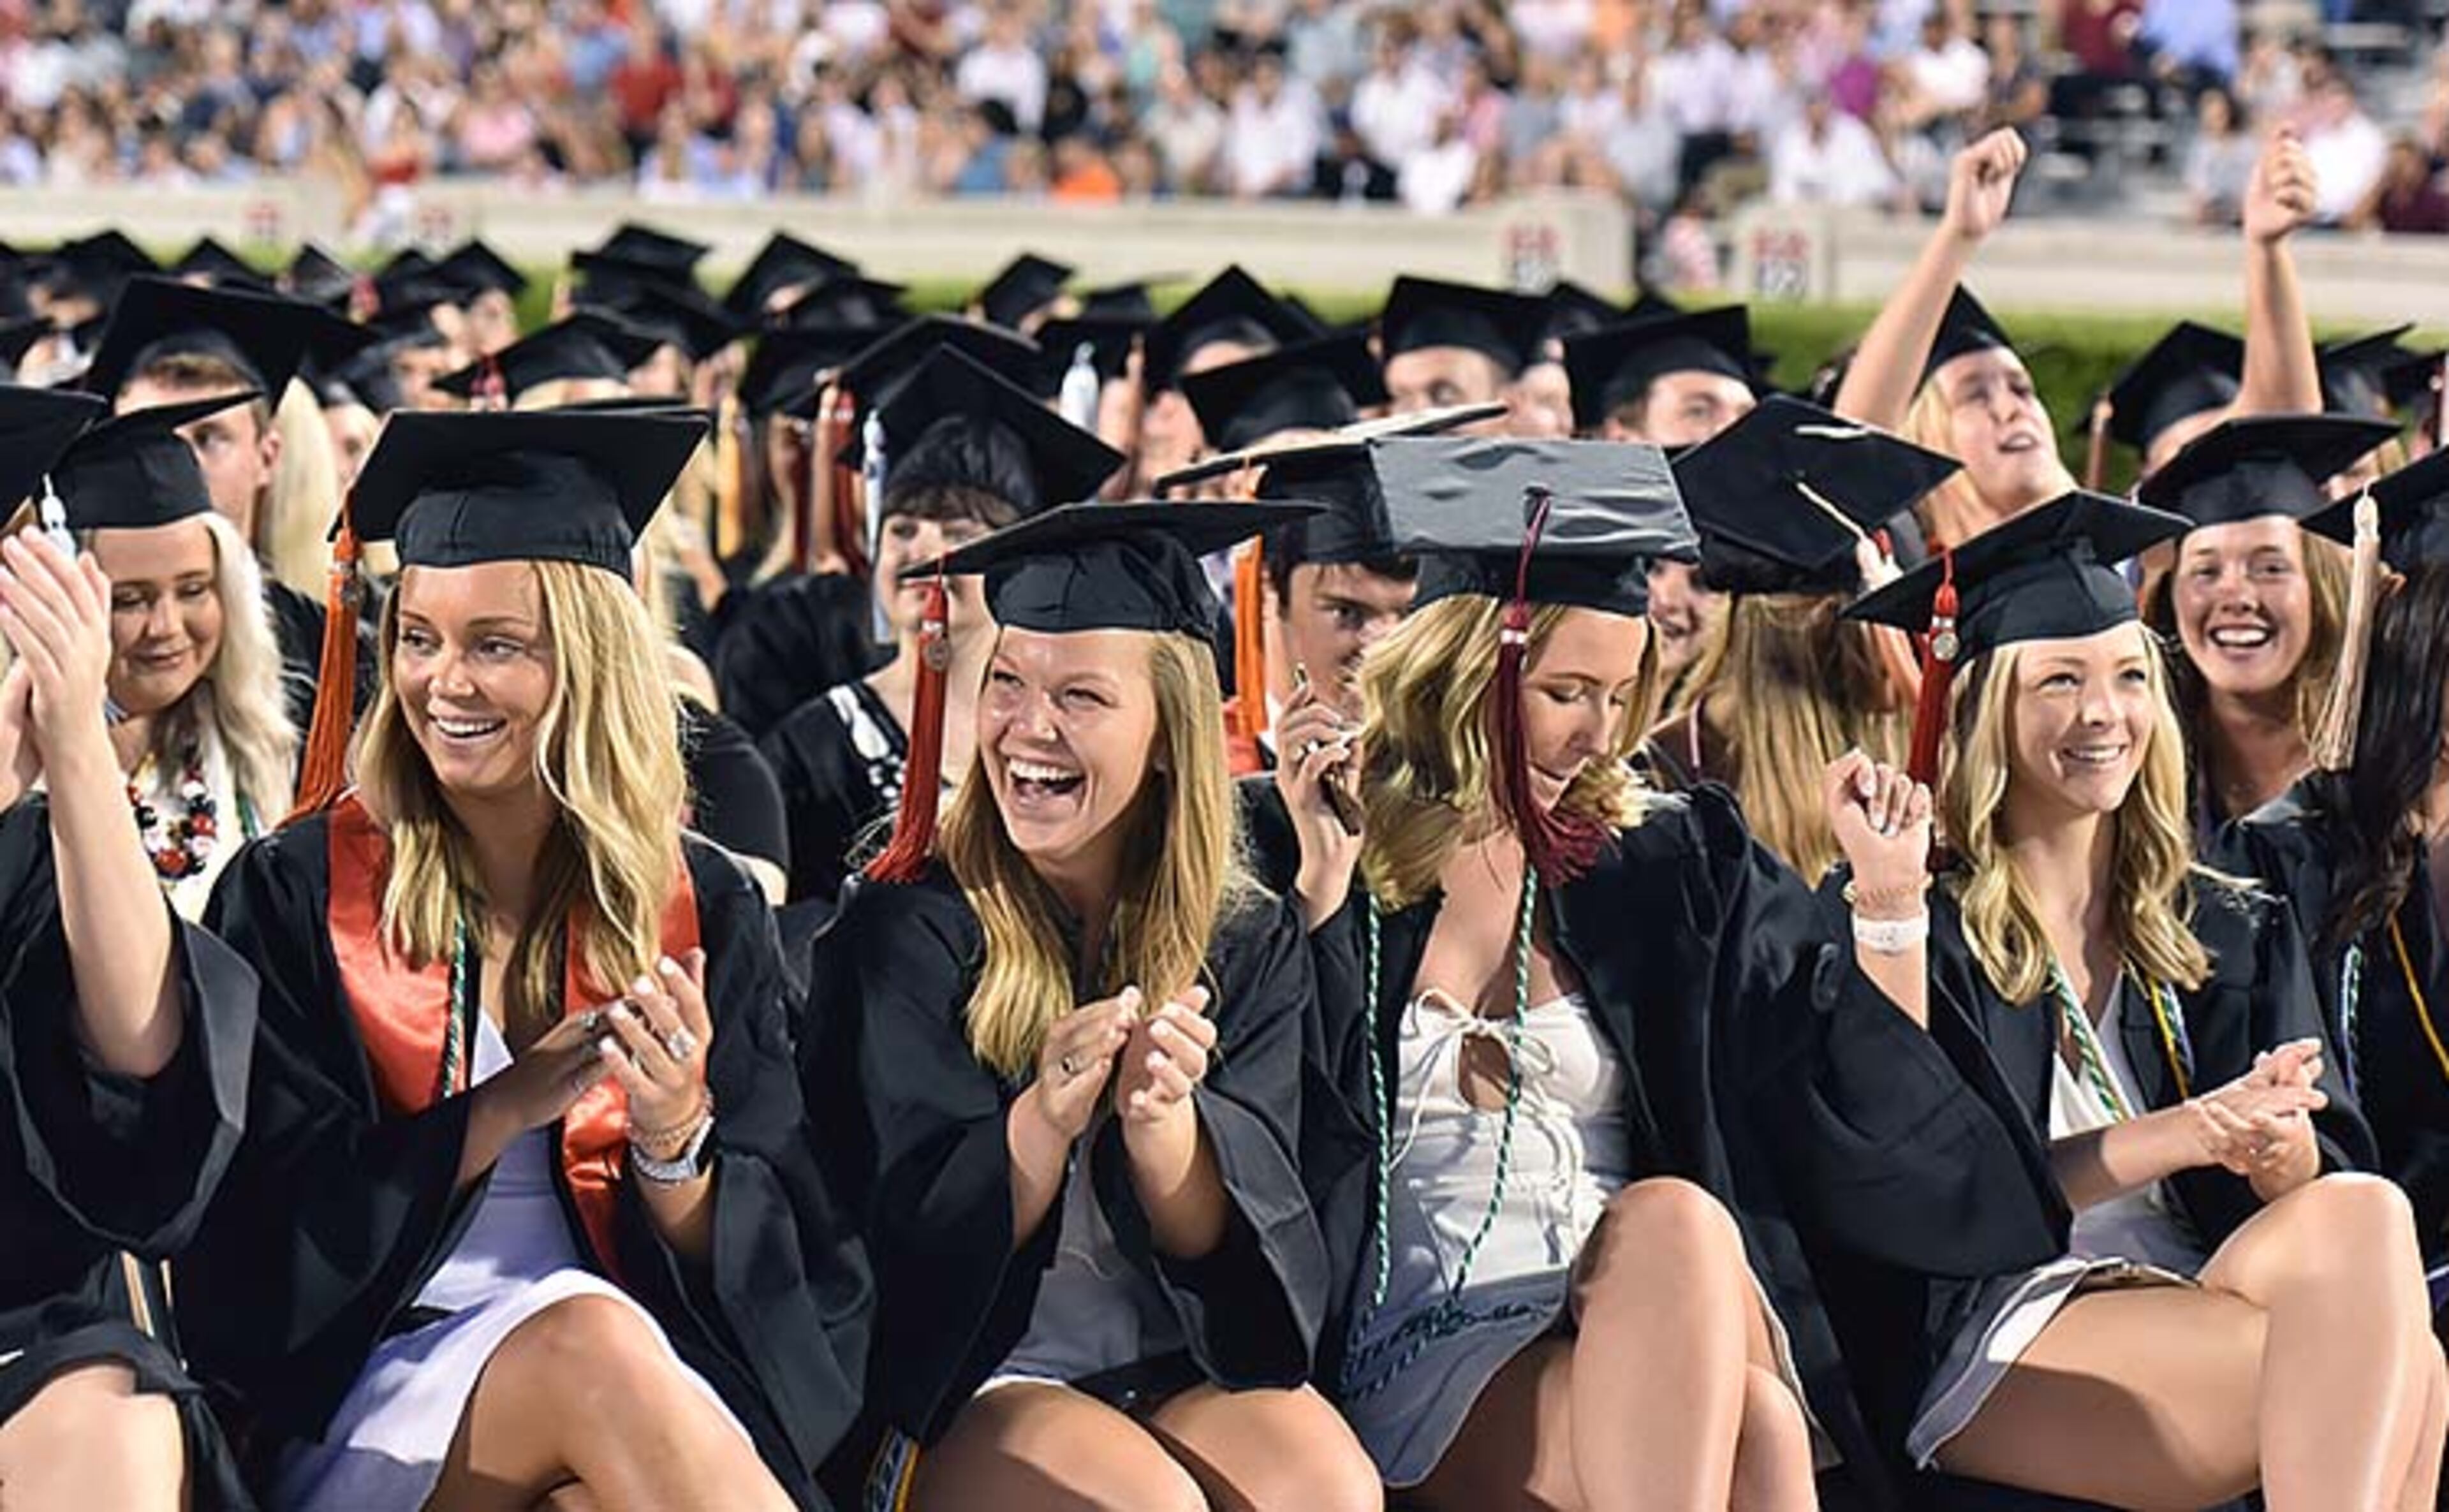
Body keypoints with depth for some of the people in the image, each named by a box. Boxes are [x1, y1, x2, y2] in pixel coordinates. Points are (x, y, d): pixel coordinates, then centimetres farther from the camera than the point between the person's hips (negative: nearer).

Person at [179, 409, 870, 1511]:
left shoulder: (702, 911, 9)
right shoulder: (297, 893, 5)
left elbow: (764, 1269, 7)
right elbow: (262, 1229, -3)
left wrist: (673, 1143, -15)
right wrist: (502, 1109, -14)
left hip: (664, 1382, 1)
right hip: (368, 1406, 0)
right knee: (586, 1342, -34)